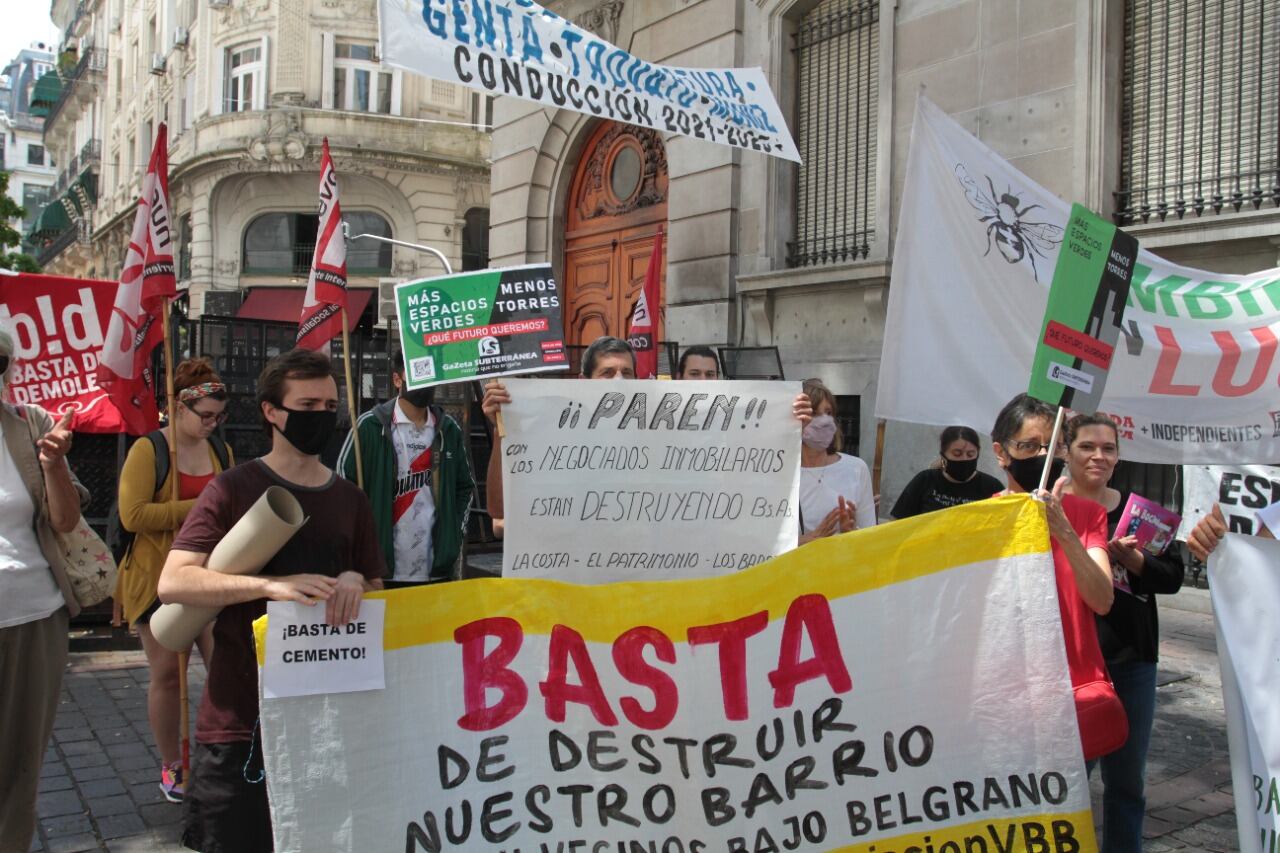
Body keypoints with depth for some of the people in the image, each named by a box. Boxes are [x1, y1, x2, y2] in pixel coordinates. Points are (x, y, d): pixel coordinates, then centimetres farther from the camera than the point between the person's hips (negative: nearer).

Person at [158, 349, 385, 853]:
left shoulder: (350, 499, 8)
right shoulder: (235, 488, -6)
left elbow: (378, 592, 14)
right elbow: (172, 583, -15)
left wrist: (355, 583, -10)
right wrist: (272, 584, -27)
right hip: (241, 720, -4)